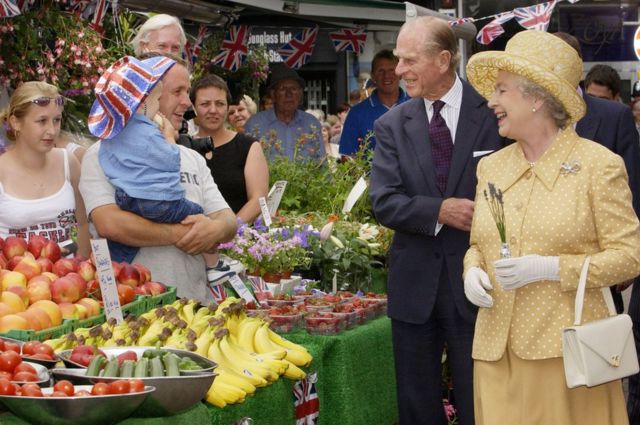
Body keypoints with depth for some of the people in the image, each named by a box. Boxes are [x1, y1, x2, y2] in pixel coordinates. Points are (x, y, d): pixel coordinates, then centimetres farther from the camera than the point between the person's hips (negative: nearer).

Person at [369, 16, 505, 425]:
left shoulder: (494, 112, -4)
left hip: (476, 281, -2)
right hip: (415, 284, 3)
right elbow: (384, 202, -5)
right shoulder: (392, 125, 3)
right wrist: (439, 211, -21)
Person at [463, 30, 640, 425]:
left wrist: (548, 269, -17)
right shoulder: (491, 168, 12)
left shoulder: (599, 165, -5)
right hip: (497, 348, 5)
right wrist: (473, 271, -2)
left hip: (566, 348, -4)